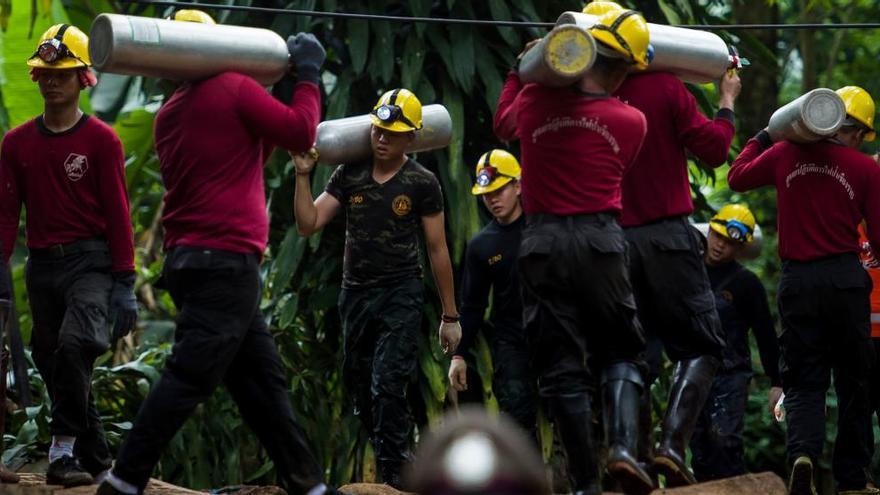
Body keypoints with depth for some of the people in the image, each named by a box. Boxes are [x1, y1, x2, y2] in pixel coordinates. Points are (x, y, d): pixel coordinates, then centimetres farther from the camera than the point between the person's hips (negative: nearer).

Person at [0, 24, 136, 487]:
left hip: (91, 261, -5)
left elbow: (117, 213, -3)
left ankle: (65, 449, -20)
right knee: (51, 362, 7)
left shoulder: (101, 140, -1)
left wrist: (124, 284, -8)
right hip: (41, 266, 5)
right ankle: (95, 459, 19)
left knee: (74, 345, -26)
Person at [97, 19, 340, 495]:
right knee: (189, 377, -9)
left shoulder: (171, 112, 18)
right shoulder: (234, 89, -6)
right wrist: (308, 74, 7)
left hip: (189, 258, 9)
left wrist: (281, 85, 24)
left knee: (261, 377, 11)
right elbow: (301, 133, -6)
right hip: (226, 260, -9)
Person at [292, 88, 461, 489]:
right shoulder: (349, 174, 4)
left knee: (387, 387, -16)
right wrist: (302, 174, -11)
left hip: (401, 294, -5)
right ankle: (395, 453, 23)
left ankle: (393, 474, -12)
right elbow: (308, 224, 0)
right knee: (360, 389, 9)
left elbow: (437, 250, -1)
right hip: (355, 291, 5)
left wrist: (450, 316, 1)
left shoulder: (421, 183, -5)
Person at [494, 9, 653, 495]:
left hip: (542, 241, 1)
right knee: (621, 353, 13)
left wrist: (518, 72, 37)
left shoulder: (535, 101, 0)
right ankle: (623, 445, -12)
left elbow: (503, 124, 22)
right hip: (600, 239, -1)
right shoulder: (631, 121, -2)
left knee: (562, 365, 5)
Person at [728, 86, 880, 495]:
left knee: (804, 381, 6)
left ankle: (802, 451, -22)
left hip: (797, 280, 1)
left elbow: (737, 178, 17)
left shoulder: (785, 154, 1)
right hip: (845, 277, -1)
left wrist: (759, 140, 31)